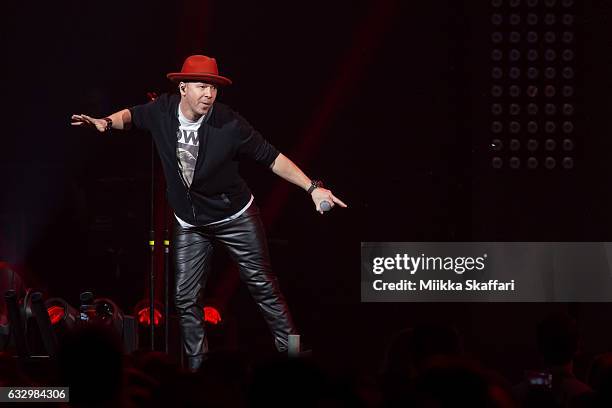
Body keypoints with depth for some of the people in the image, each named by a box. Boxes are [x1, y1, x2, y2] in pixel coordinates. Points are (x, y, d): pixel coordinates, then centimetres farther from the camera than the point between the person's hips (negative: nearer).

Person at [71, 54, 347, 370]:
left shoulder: (229, 123, -24)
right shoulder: (163, 111, -13)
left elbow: (270, 157, -14)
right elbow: (133, 116, 11)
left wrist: (312, 188, -19)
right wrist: (107, 123, -9)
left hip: (235, 216, -3)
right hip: (190, 224, 3)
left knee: (262, 284, 2)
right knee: (186, 297, 3)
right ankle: (196, 367, 14)